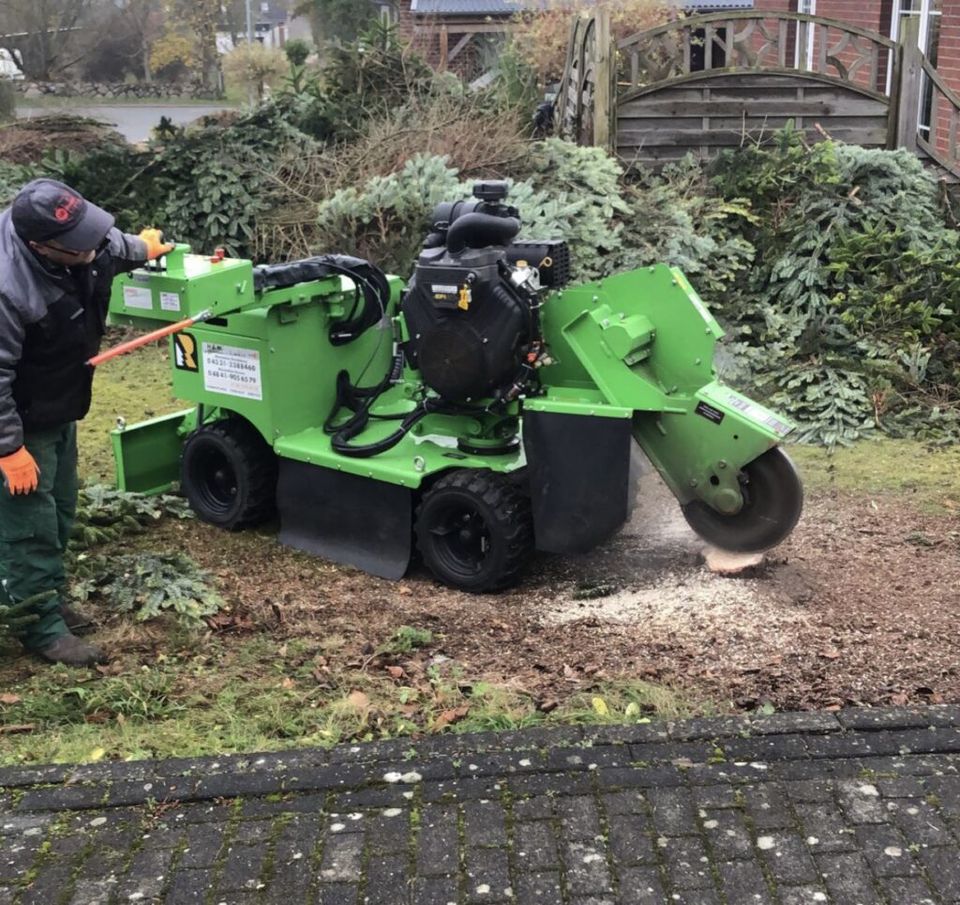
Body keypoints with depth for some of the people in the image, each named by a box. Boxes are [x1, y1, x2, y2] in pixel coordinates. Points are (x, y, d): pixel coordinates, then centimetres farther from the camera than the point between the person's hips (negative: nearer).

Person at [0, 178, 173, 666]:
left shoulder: (77, 240, -14)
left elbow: (108, 247, 14)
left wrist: (141, 249, 32)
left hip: (61, 411, 9)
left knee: (59, 512, 21)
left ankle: (47, 599, 38)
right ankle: (42, 627, 13)